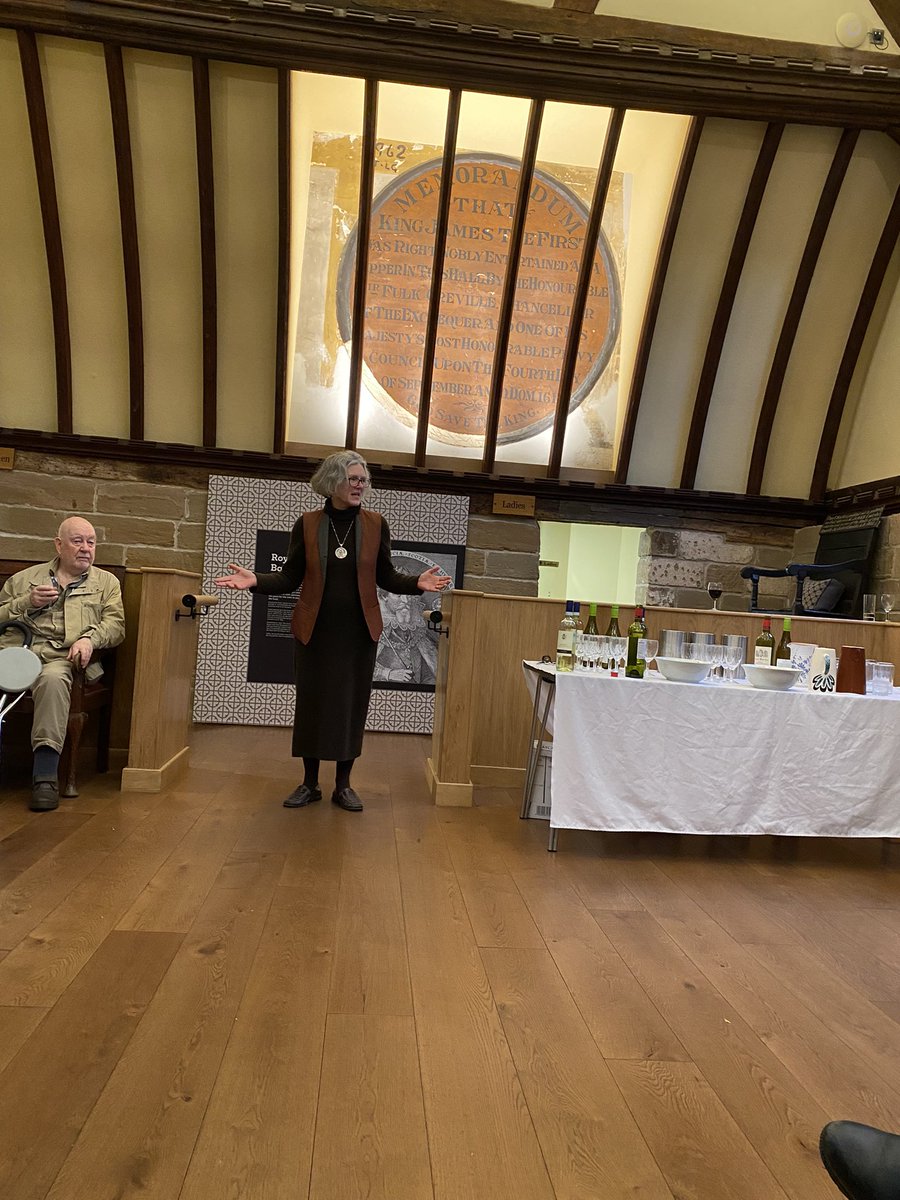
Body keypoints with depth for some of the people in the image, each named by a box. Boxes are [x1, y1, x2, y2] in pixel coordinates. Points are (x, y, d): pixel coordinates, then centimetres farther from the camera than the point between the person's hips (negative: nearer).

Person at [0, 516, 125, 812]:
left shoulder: (106, 582, 22)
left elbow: (115, 624, 8)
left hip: (61, 658, -2)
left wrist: (90, 638, -12)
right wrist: (28, 602, 3)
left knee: (53, 679, -38)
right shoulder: (25, 577, 26)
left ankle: (45, 776, -39)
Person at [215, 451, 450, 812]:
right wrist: (256, 580, -17)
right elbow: (290, 578, -1)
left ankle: (343, 785, 20)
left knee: (351, 704, 6)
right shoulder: (307, 524, -1)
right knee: (311, 703, 7)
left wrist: (417, 582, -15)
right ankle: (309, 783, 22)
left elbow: (386, 577, 3)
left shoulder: (376, 524, 0)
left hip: (359, 632, 0)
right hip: (314, 630, 0)